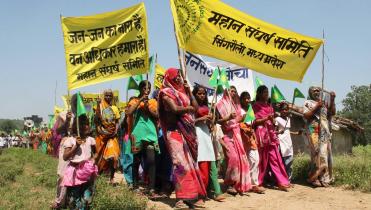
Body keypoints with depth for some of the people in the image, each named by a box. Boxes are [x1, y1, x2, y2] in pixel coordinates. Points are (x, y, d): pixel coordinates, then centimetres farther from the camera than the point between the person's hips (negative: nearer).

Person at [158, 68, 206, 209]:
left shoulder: (183, 91, 19)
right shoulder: (166, 92, -3)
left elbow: (196, 107, 14)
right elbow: (174, 109, -17)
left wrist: (189, 92, 8)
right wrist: (188, 108, -1)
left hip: (188, 131, 7)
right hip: (175, 131, -7)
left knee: (191, 162, 4)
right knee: (180, 163, -14)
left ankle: (192, 195, 7)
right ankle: (181, 198, -13)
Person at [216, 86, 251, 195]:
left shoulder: (235, 104, 20)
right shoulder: (221, 104, 1)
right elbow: (217, 121, -7)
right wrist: (228, 117, -19)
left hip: (236, 134, 6)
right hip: (227, 134, -6)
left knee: (240, 157, -1)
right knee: (233, 157, -17)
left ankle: (239, 184, 6)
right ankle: (230, 184, -8)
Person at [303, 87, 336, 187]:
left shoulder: (324, 103, 20)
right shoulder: (308, 103, 5)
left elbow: (333, 112, 10)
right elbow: (305, 116, -7)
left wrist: (332, 100, 0)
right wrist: (316, 106, -12)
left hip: (325, 132, 6)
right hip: (314, 131, -6)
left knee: (326, 153, 2)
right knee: (318, 153, -13)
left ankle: (324, 177, 7)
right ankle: (314, 178, -8)